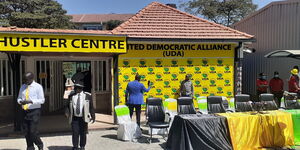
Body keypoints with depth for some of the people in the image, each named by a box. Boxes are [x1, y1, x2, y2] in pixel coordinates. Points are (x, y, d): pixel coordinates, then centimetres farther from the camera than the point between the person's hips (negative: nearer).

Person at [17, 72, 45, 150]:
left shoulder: (38, 87, -5)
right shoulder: (23, 87, 12)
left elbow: (42, 100, -9)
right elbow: (19, 98, 18)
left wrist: (30, 101, -21)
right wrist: (20, 101, -6)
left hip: (34, 111, -5)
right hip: (25, 111, 6)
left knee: (33, 131, -9)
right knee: (26, 132, 7)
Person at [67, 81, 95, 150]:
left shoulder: (87, 96, -2)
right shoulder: (71, 96, 4)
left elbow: (91, 107, -1)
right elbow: (69, 107, 13)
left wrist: (93, 117, -4)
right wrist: (69, 116, 13)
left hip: (83, 118, -1)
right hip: (74, 118, 1)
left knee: (83, 133, 8)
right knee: (75, 133, -2)